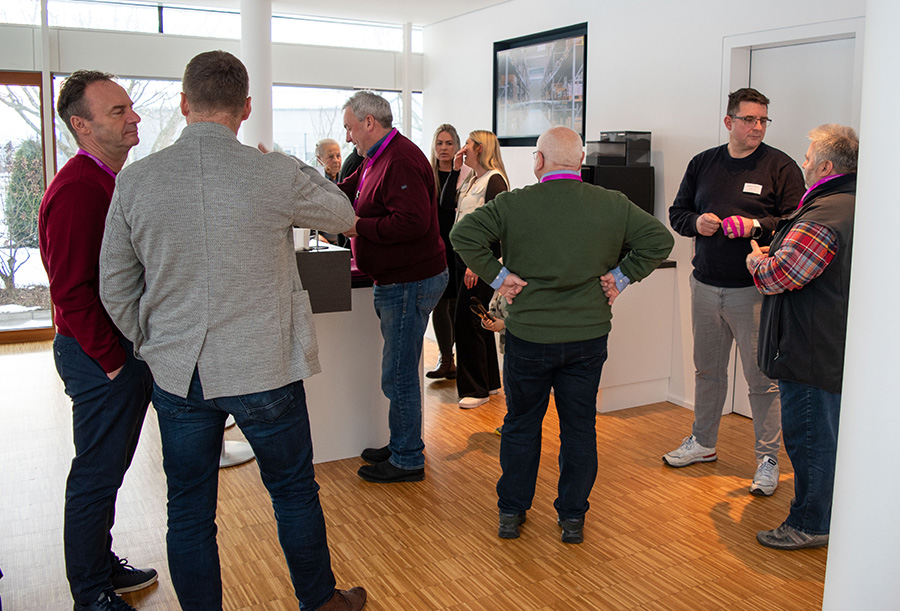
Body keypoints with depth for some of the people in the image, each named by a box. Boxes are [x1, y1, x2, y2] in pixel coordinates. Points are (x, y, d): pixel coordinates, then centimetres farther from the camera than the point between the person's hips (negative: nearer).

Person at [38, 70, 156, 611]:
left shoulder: (112, 181, 13)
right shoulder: (76, 191, -19)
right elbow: (71, 291, -22)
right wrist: (112, 360, -18)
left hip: (127, 348, 10)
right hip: (101, 356, -9)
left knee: (109, 468, 20)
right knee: (97, 474, 3)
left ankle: (102, 565, 36)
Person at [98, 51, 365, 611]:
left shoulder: (135, 181, -4)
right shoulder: (277, 175, -13)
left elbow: (116, 289, 3)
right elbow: (344, 216, 6)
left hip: (177, 375, 2)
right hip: (264, 370, -2)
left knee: (189, 512, 15)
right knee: (295, 493, 18)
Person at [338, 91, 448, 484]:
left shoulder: (400, 162, -18)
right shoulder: (376, 160, 17)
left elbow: (413, 222, -28)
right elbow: (344, 194, 20)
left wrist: (359, 227, -20)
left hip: (410, 283, -11)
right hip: (397, 280, 11)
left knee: (398, 377, -3)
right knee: (400, 372, 18)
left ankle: (407, 461, 11)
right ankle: (402, 446, 30)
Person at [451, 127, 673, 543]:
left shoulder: (512, 204, -8)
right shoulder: (613, 205, -2)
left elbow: (463, 234, -15)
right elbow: (659, 239, 0)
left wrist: (497, 275, -9)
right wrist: (622, 276, 2)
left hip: (529, 334, -1)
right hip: (588, 336, 2)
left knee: (521, 425, 15)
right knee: (580, 428, 14)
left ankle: (511, 512, 27)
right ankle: (573, 517, 24)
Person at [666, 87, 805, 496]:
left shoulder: (780, 167, -3)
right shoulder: (702, 164, 10)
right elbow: (677, 212, 15)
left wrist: (756, 226, -20)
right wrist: (696, 222, -6)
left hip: (754, 290, -4)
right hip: (705, 286, 5)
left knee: (762, 378, 0)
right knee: (707, 370, 17)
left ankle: (768, 460, 14)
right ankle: (703, 443, 34)